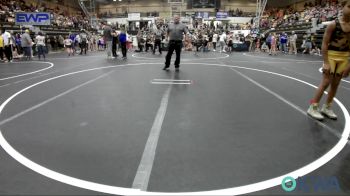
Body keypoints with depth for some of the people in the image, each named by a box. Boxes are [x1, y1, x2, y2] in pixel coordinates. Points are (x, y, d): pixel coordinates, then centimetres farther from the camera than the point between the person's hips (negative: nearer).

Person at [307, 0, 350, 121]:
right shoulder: (333, 24, -12)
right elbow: (324, 44, -13)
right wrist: (326, 62, -17)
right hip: (331, 55, -5)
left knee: (335, 84, 9)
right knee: (326, 82, -9)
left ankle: (326, 108, 22)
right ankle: (313, 108, 1)